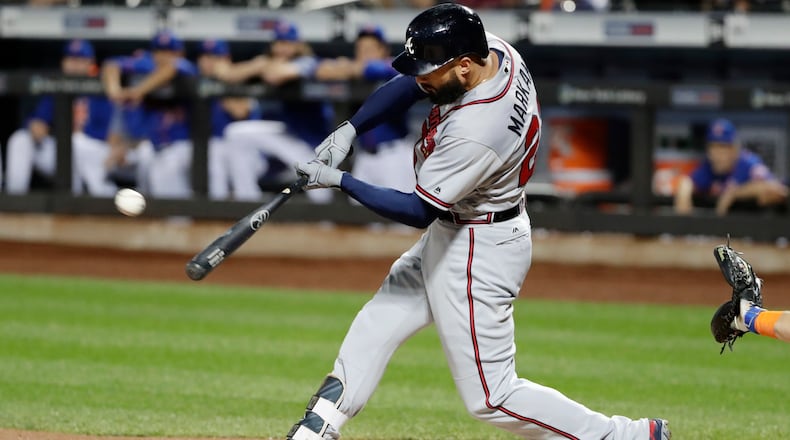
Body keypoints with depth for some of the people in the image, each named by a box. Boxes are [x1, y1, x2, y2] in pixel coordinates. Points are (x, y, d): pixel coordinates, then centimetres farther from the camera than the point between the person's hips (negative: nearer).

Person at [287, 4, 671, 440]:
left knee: (490, 397, -2)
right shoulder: (492, 49, -11)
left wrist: (341, 181, -19)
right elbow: (409, 85, 4)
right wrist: (348, 130, -7)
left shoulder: (474, 133, -36)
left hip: (479, 254, -10)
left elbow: (419, 210, -25)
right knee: (378, 321, 19)